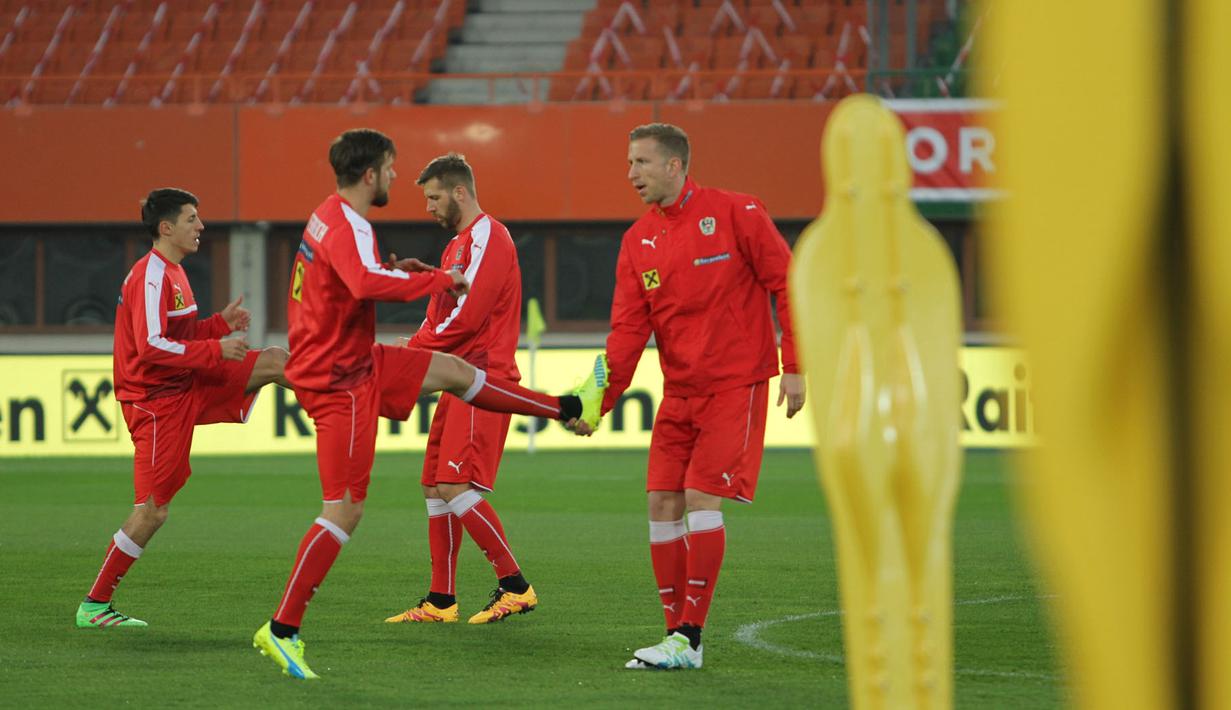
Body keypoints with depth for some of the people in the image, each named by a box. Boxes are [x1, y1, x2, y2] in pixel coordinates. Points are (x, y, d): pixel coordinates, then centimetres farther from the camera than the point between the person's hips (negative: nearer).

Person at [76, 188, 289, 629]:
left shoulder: (172, 273, 13)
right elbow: (152, 347, -26)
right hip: (157, 402, -9)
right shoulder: (152, 276, -18)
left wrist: (220, 324, 7)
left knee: (275, 361, 3)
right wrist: (215, 350, -21)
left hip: (187, 392, 9)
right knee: (152, 511, -7)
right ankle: (94, 606, 2)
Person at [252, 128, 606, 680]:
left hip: (357, 363, 10)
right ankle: (281, 631, -8)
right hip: (340, 382, -10)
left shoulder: (328, 218, 8)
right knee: (345, 510, -9)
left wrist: (397, 271, 9)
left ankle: (570, 409, 36)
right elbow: (367, 284, -43)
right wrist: (441, 279, -30)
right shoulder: (347, 228, -24)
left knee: (452, 371, 20)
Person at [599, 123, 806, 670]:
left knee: (701, 497, -13)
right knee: (663, 502, -1)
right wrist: (602, 398, -11)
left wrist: (794, 367, -10)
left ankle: (689, 639, -10)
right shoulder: (638, 240, 7)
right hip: (679, 392, 6)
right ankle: (676, 632, 8)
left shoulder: (735, 214, -8)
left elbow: (786, 285, -5)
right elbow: (628, 327, 2)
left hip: (735, 384, -6)